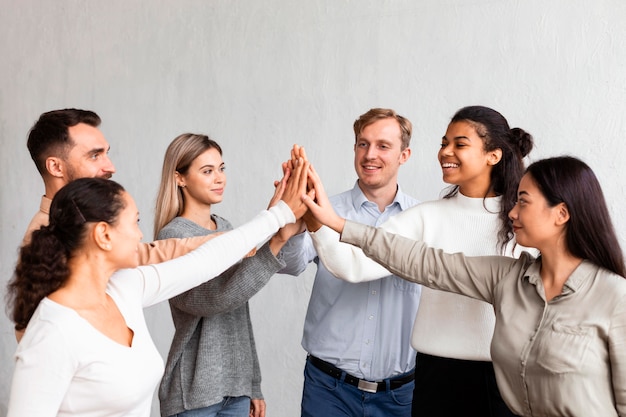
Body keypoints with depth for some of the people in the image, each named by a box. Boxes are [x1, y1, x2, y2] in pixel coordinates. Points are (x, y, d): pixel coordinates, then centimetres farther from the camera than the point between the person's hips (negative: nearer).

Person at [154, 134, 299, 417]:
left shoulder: (225, 228, 9)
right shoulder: (173, 237, -13)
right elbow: (216, 299, -28)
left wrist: (253, 384, 13)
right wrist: (275, 242, -35)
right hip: (195, 393, -6)